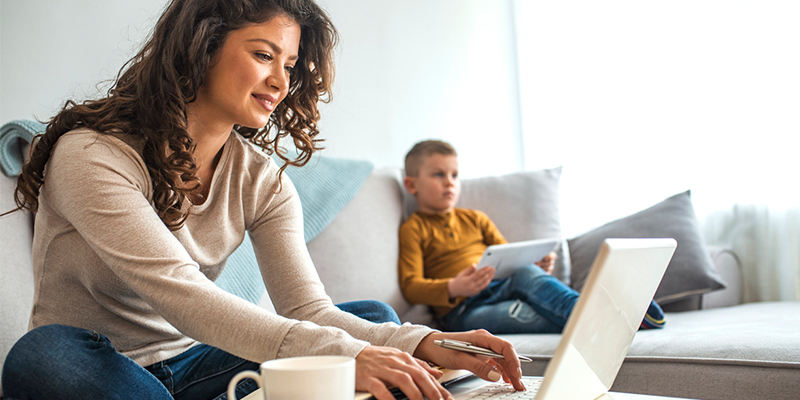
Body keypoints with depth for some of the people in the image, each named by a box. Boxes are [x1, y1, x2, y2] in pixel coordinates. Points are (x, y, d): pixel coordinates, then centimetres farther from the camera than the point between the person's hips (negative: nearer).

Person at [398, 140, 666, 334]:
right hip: (462, 311, -4)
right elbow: (411, 286, -5)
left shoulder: (474, 219, 24)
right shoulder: (413, 230, 6)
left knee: (526, 273, -30)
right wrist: (454, 288, -25)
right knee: (525, 313, -34)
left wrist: (539, 264, 0)